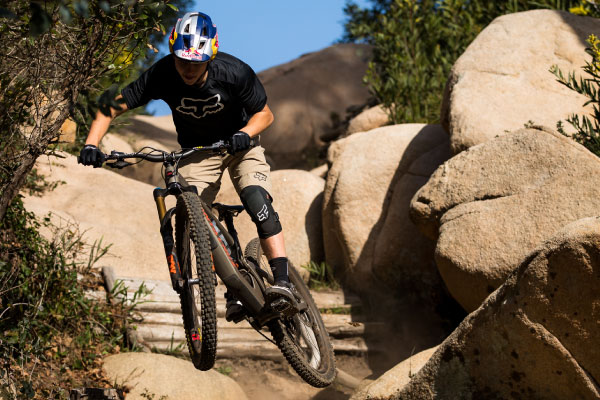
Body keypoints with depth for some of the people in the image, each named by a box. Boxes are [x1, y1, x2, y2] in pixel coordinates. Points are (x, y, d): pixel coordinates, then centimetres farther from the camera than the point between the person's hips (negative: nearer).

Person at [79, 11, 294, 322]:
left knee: (256, 199, -27)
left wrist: (244, 134, -36)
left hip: (238, 144, -2)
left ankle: (282, 280, -28)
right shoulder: (161, 75, -26)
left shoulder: (234, 72, -28)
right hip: (197, 152, 2)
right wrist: (91, 145, -34)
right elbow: (113, 107, -19)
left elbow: (264, 114, -14)